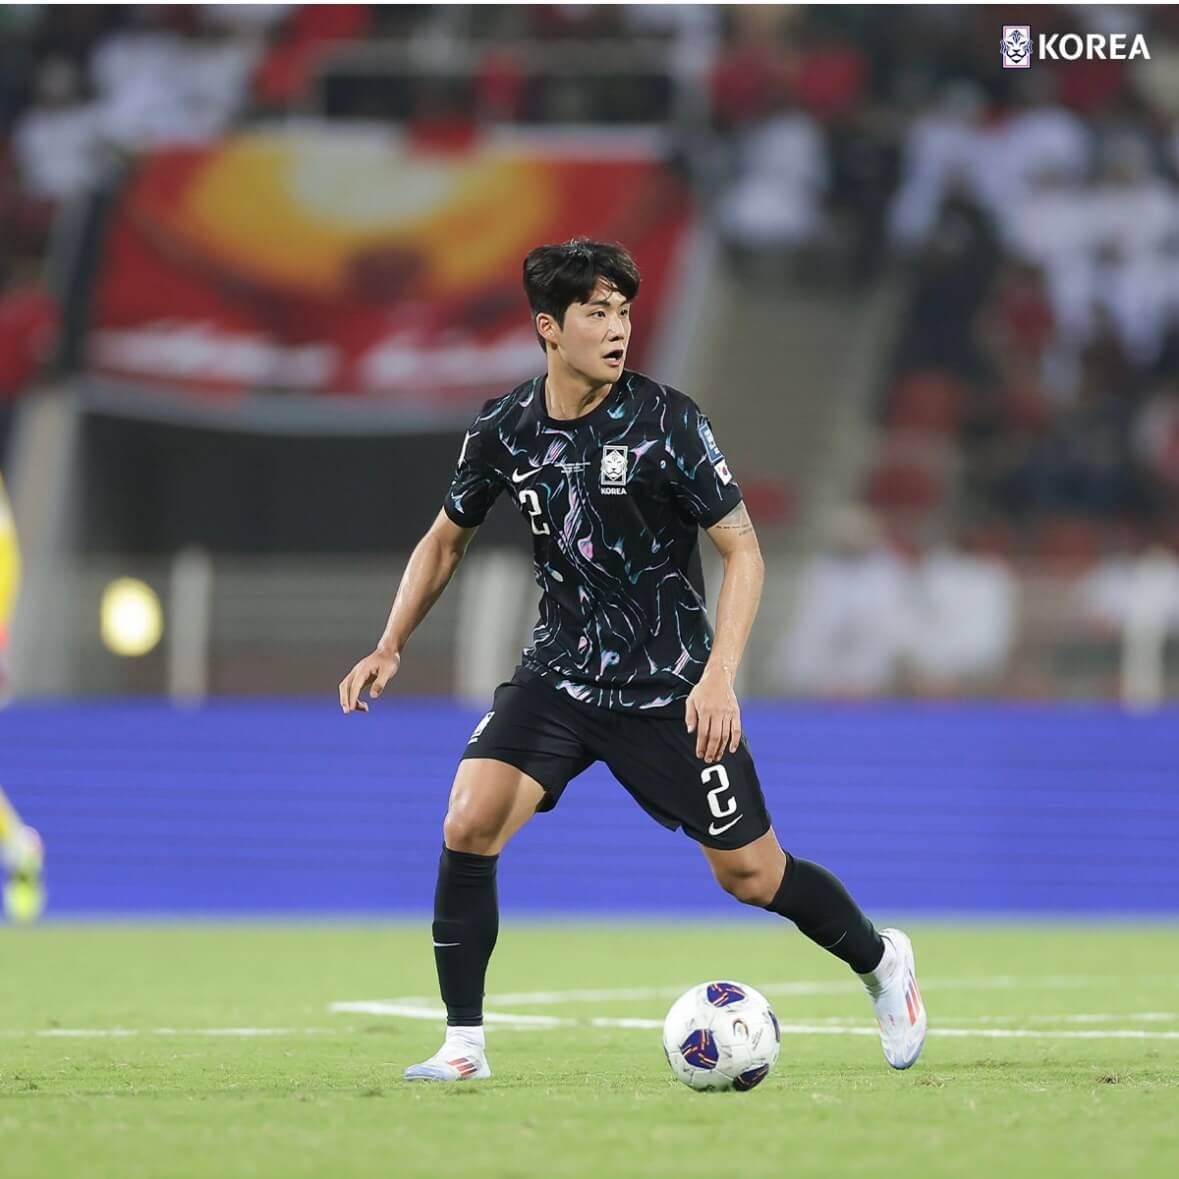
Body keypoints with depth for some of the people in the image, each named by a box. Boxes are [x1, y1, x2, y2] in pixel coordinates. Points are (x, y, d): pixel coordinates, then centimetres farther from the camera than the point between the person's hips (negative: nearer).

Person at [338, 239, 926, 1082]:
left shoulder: (665, 422, -15)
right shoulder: (504, 431, -5)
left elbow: (743, 552, -12)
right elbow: (447, 539, 13)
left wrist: (718, 677, -23)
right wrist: (391, 649, 3)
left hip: (671, 688, -3)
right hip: (559, 674, 3)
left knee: (751, 874, 3)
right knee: (469, 824, -19)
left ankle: (880, 962, 33)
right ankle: (464, 1045, -8)